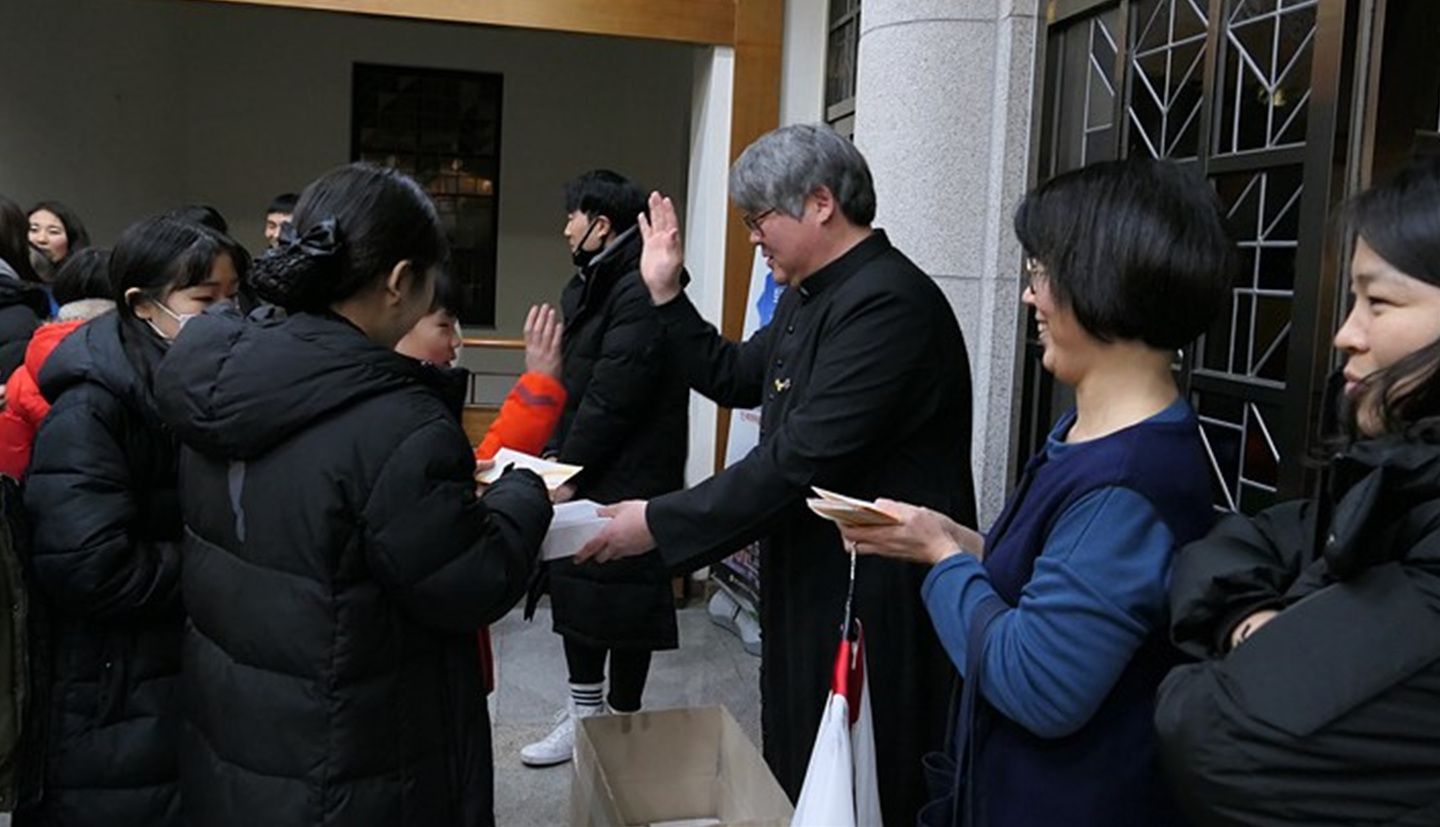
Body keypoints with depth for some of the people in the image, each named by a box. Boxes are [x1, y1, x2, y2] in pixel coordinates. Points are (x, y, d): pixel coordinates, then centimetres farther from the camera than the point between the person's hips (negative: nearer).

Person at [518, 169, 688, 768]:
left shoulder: (639, 292, -19)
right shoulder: (589, 285, 13)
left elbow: (612, 397, -22)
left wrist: (570, 471, -15)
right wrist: (554, 457, 6)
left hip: (626, 479, -10)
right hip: (580, 472, 10)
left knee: (621, 601, 3)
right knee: (574, 587, 16)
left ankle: (621, 722, 20)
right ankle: (584, 711, 30)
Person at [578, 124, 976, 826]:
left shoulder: (889, 303, -23)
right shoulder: (808, 295, 9)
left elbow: (803, 458, -28)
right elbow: (735, 379, 21)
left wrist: (659, 523, -23)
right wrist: (667, 293, 11)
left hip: (877, 600, -9)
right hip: (808, 575, 9)